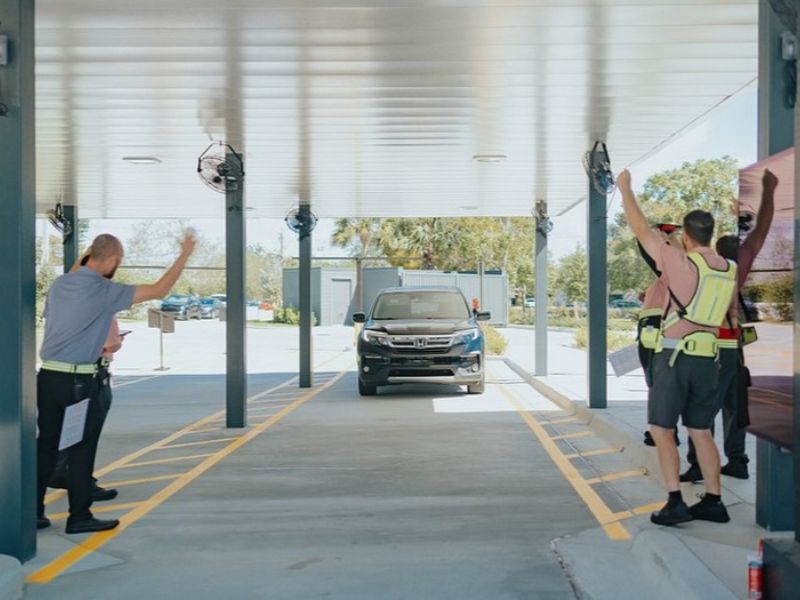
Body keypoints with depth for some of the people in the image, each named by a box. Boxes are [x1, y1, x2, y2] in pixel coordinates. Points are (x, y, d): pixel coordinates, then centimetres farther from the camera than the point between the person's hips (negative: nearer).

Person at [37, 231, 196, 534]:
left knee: (46, 445, 13)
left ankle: (33, 512, 19)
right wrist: (184, 255, 0)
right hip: (78, 381, -6)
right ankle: (79, 516, 12)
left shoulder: (59, 284, 8)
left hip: (47, 375, 7)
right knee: (81, 448, 4)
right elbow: (159, 290, -10)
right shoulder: (105, 292, -11)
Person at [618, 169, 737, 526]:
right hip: (708, 358, 6)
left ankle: (675, 503, -4)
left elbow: (641, 231, -3)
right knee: (700, 431, 15)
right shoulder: (730, 271, 7)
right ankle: (713, 501, 17)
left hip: (675, 354, -6)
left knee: (662, 430, 1)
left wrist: (625, 188, 7)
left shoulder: (681, 261, -10)